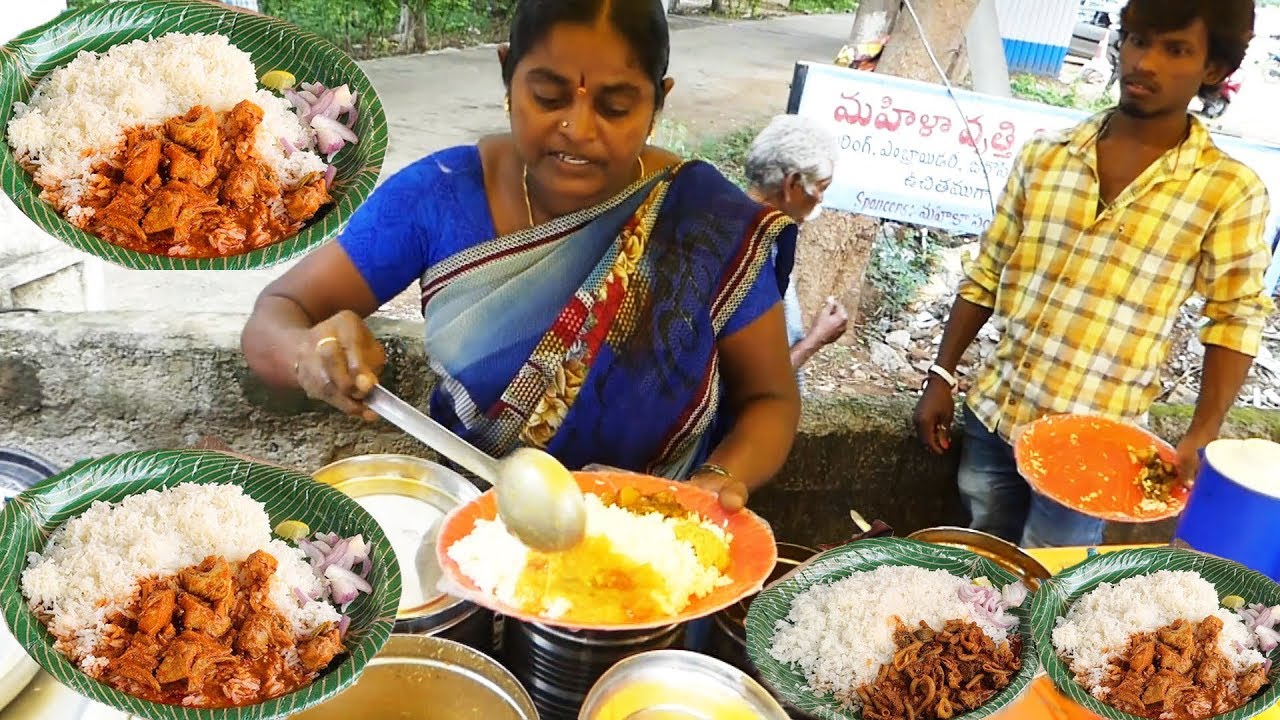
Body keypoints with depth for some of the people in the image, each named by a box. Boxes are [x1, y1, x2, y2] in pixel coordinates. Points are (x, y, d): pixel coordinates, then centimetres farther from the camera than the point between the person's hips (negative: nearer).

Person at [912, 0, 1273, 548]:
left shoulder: (1229, 190, -8)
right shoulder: (1044, 155, 1)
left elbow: (1236, 318, -4)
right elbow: (986, 276, 6)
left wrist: (1200, 438, -12)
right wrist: (942, 377, 4)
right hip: (993, 415, 3)